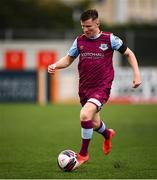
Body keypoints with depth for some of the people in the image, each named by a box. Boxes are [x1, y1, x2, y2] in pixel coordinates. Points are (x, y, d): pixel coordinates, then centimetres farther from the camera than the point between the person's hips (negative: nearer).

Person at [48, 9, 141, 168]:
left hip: (102, 88, -5)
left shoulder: (109, 39, -6)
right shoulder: (79, 41, 4)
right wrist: (55, 65, -7)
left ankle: (83, 154, -10)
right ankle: (107, 134, 55)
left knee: (85, 115, -26)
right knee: (94, 124, 17)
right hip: (84, 88, 5)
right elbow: (68, 59, 13)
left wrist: (136, 74, -5)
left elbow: (129, 54, 3)